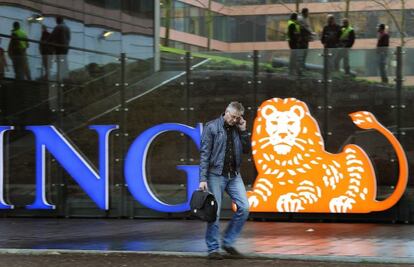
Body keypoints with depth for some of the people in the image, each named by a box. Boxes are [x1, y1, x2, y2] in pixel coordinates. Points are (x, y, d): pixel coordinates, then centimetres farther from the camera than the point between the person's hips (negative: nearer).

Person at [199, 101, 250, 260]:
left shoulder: (237, 129, 10)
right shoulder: (212, 127, -5)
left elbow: (246, 150, 10)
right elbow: (204, 154, -9)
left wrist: (243, 131, -2)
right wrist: (203, 179, -15)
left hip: (234, 175, 5)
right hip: (216, 175, -5)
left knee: (244, 207, -5)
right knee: (214, 212, -3)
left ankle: (228, 242, 8)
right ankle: (213, 249, 7)